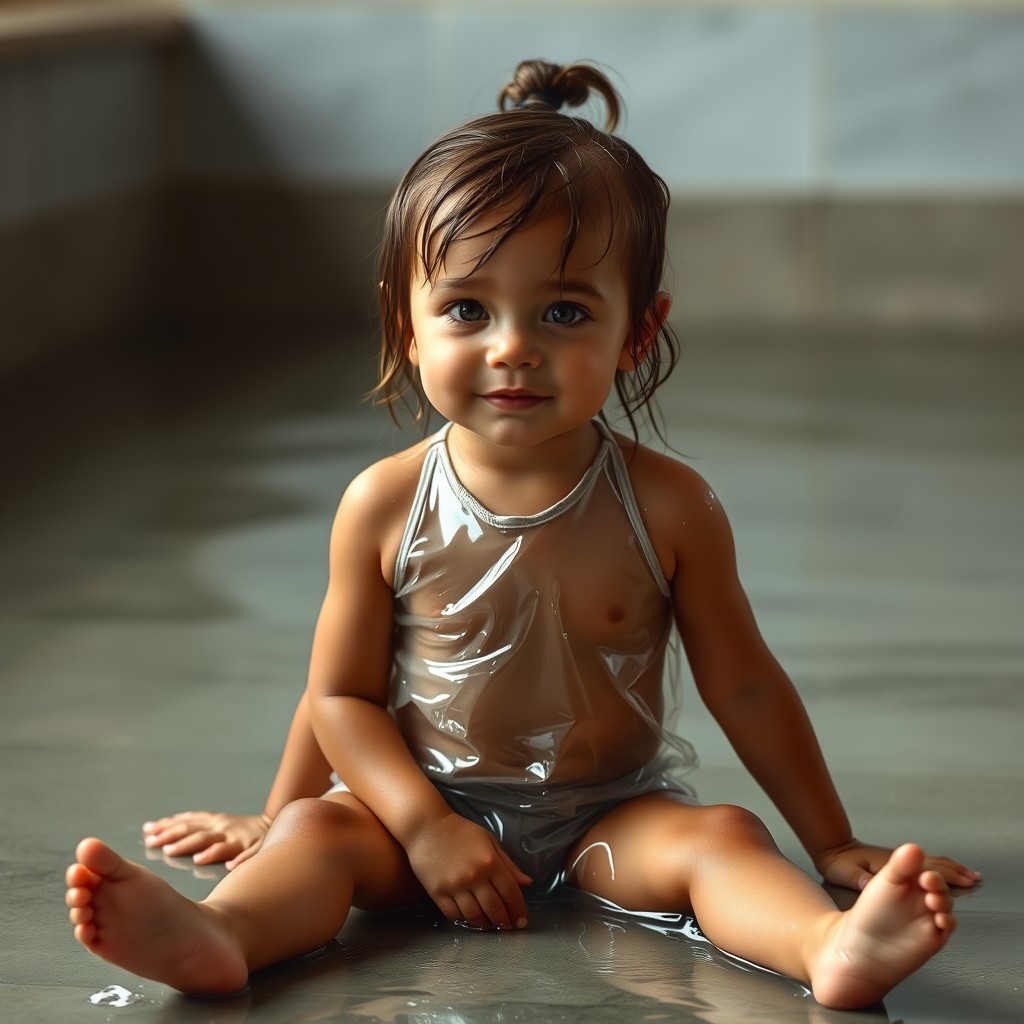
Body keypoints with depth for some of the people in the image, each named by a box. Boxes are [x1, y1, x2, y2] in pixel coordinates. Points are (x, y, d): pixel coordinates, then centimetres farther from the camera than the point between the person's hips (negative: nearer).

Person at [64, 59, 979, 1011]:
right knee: (321, 833, -25)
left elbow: (743, 686, 0)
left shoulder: (667, 507, -9)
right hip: (429, 806, 0)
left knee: (720, 837, -25)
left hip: (611, 816, 0)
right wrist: (427, 827, -10)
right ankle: (219, 931, -52)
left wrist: (832, 843, 4)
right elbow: (341, 692, -2)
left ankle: (833, 945, -52)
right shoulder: (385, 506, -9)